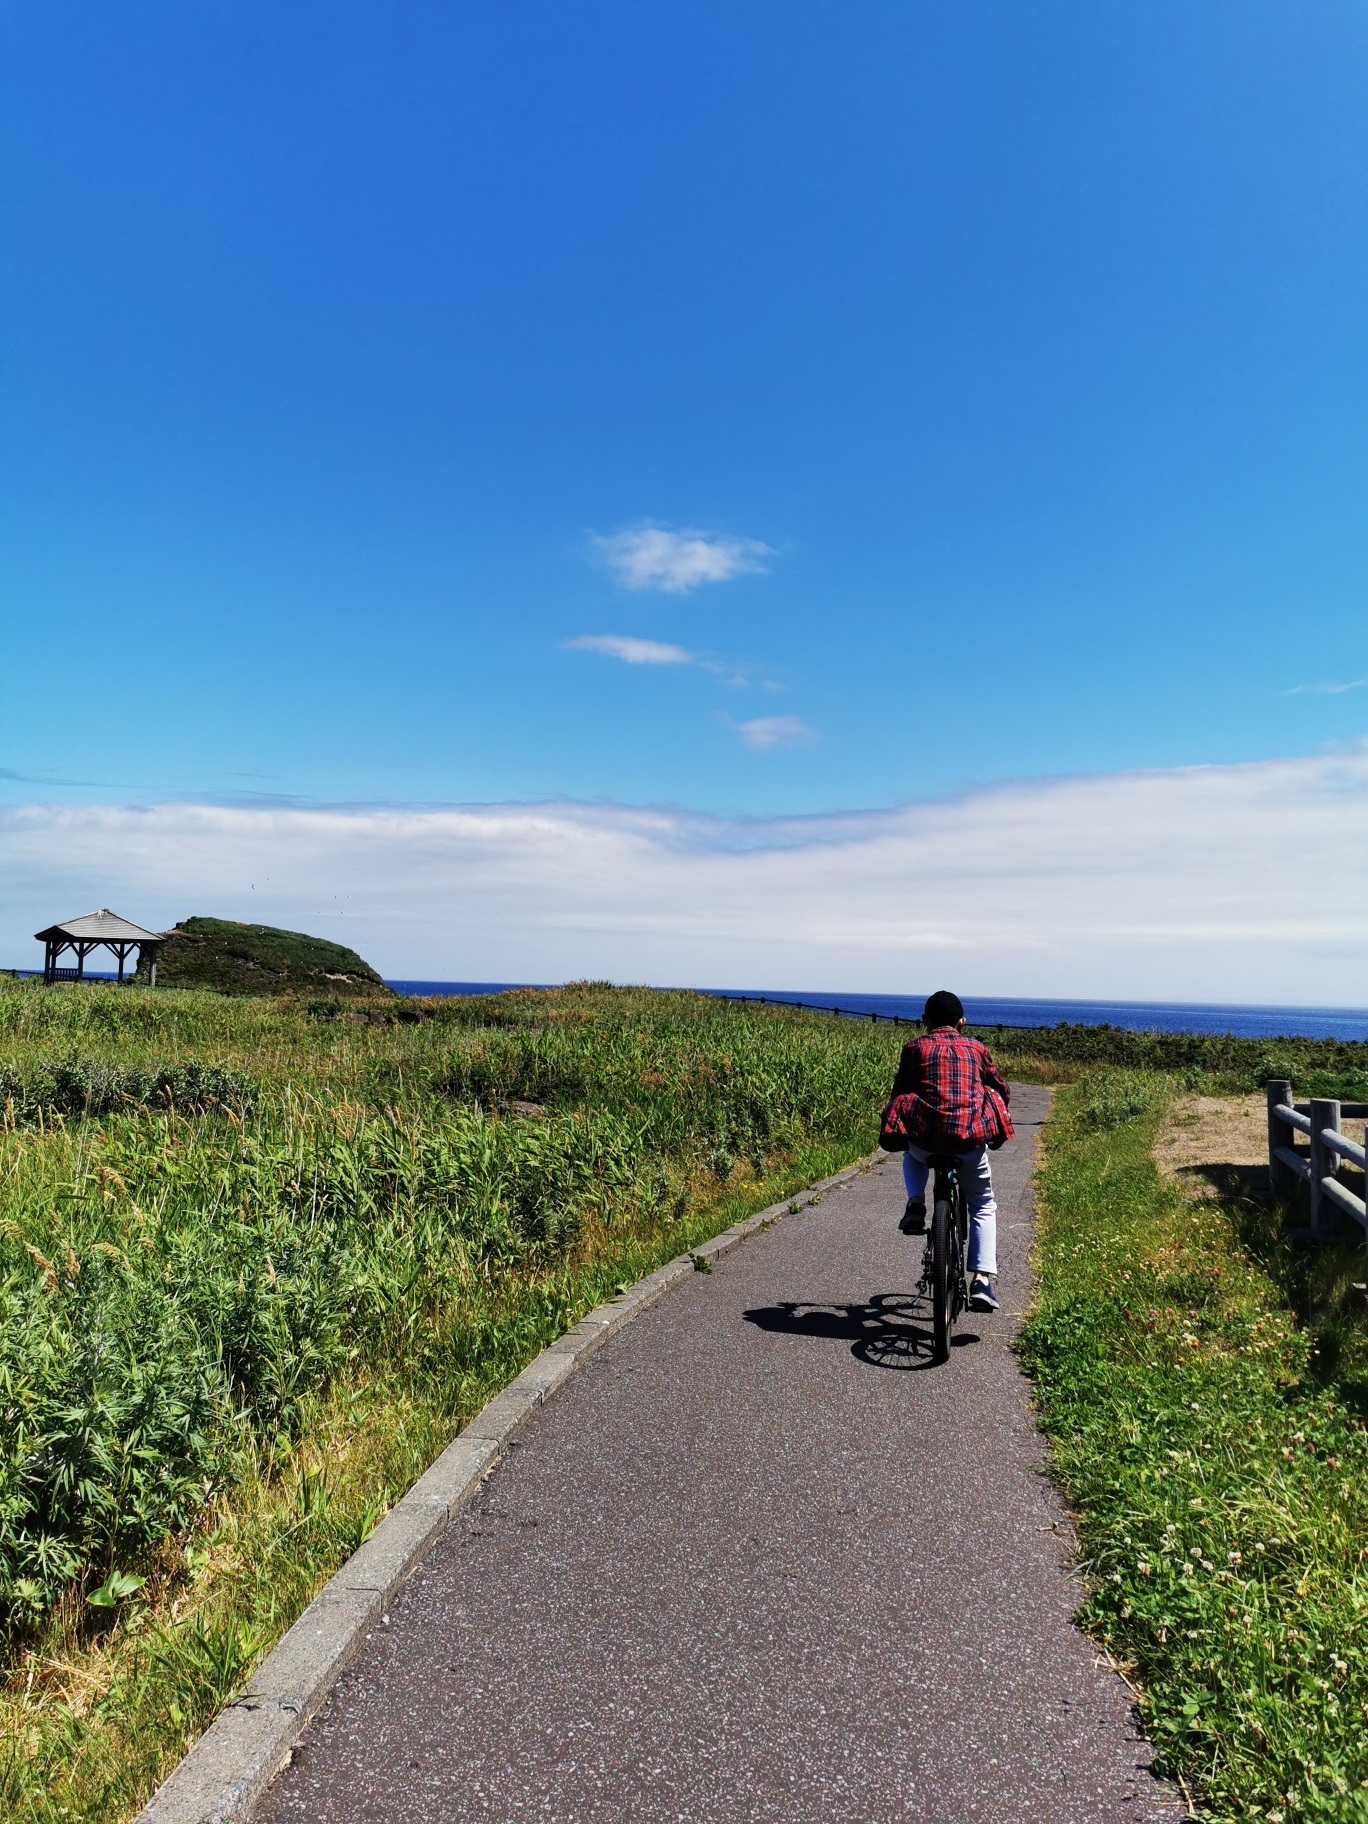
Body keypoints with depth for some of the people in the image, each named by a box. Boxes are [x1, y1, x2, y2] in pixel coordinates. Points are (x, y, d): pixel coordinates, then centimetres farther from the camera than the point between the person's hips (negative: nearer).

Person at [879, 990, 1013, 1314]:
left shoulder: (915, 1047, 10)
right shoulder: (976, 1048, 15)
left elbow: (899, 1093, 12)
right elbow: (1002, 1092, 23)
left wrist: (900, 1125, 32)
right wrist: (992, 1125, 41)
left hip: (926, 1136, -1)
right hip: (971, 1141, 1)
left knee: (912, 1154, 37)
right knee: (983, 1207, 22)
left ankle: (915, 1206, 12)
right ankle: (982, 1280, 6)